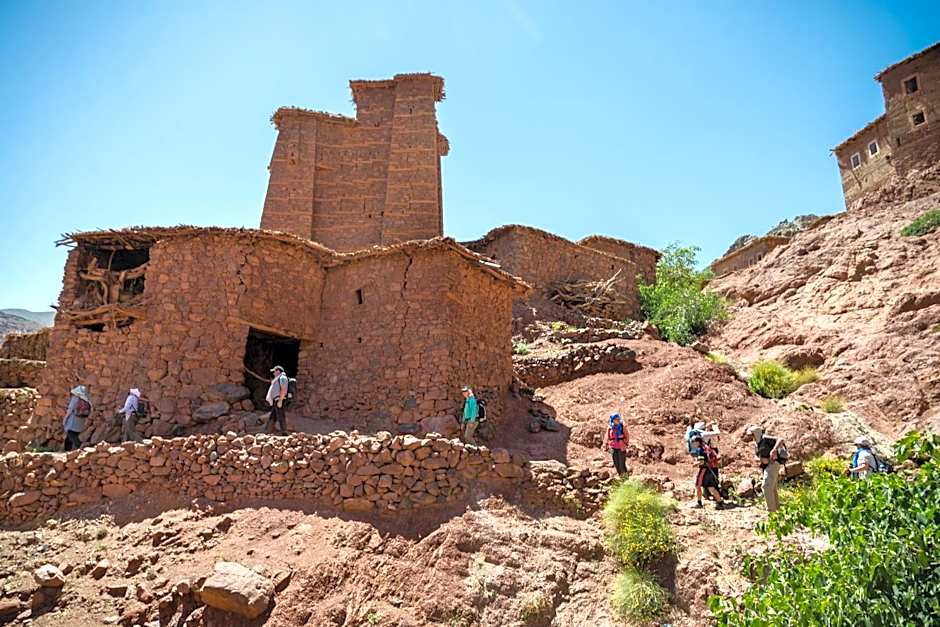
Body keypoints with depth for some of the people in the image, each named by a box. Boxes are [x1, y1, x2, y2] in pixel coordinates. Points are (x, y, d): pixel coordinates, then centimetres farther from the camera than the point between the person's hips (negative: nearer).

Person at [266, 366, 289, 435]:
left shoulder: (282, 378, -5)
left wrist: (280, 400, -23)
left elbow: (284, 389, -17)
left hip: (280, 401, -10)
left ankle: (284, 434, -10)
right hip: (276, 402, 10)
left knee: (281, 418, -11)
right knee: (271, 419, 9)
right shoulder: (278, 379, 27)